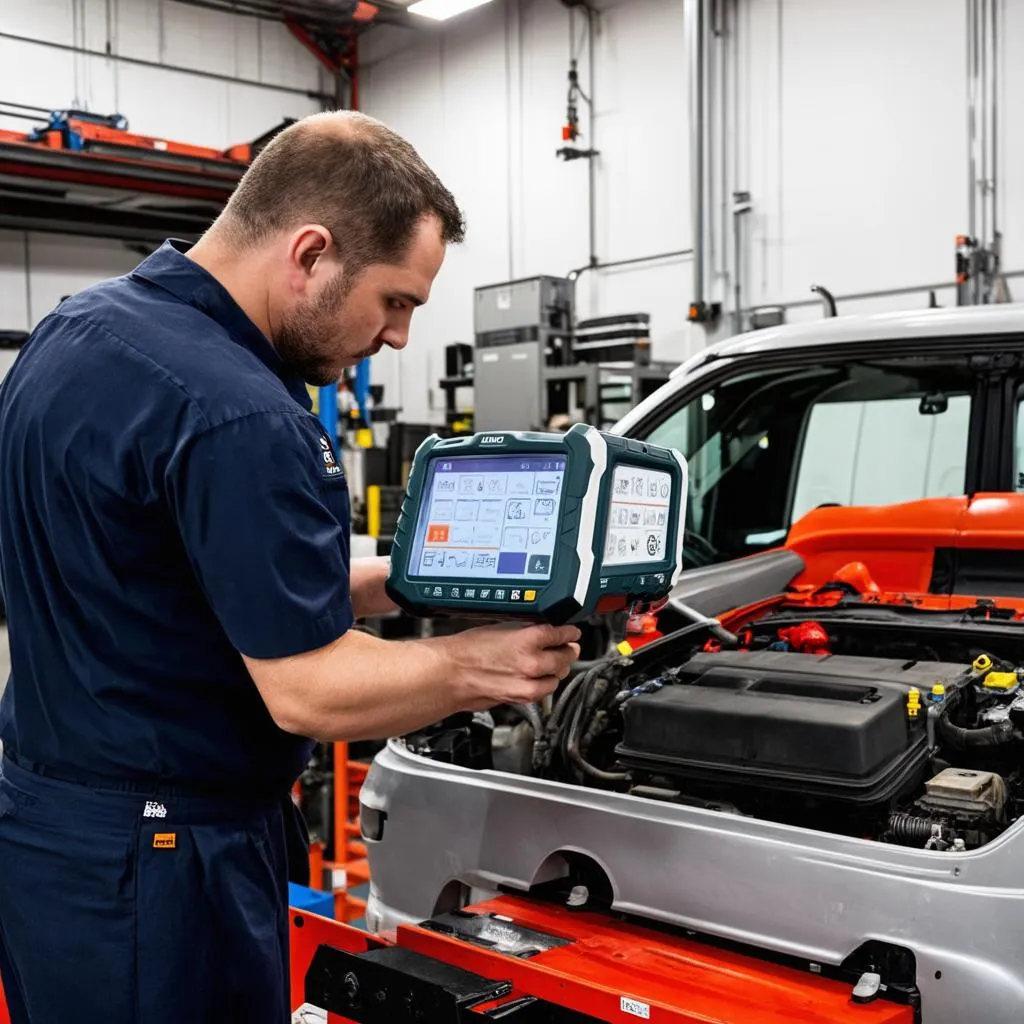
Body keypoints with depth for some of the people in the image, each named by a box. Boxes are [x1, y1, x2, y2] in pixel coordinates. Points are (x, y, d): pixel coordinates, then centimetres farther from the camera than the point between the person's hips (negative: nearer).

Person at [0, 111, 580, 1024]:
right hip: (159, 863, -9)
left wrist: (399, 581, 6)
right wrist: (481, 665, -8)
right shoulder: (234, 417, -27)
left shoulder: (75, 334, 5)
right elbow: (310, 692, -22)